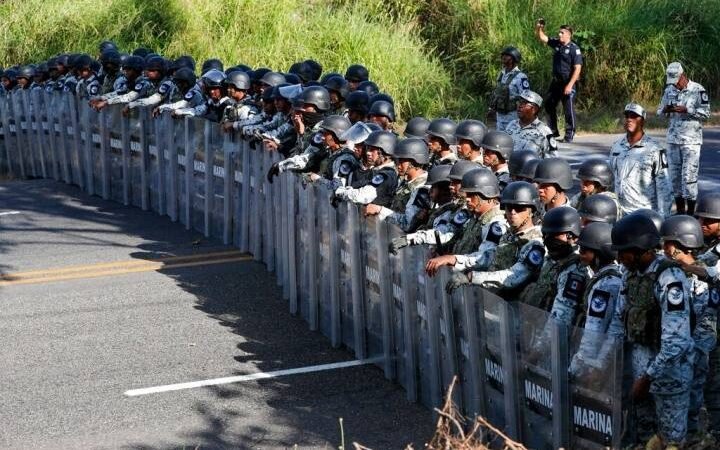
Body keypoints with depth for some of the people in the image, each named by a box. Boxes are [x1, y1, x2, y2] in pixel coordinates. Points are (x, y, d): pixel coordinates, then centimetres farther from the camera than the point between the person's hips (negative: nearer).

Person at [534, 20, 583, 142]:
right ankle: (553, 132, 23)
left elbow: (577, 68, -17)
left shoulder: (574, 49, -13)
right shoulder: (556, 43, 5)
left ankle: (569, 135, 5)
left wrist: (570, 85, -22)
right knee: (549, 105, 12)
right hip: (556, 81, 8)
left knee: (568, 109, -3)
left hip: (568, 83, -7)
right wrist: (539, 28, -8)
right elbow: (542, 37, 13)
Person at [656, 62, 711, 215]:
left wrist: (686, 110, -18)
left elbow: (705, 113, -8)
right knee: (675, 175, 8)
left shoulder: (698, 90, -6)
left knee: (689, 175, -9)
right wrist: (666, 110, -6)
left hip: (691, 140, -5)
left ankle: (691, 212, -3)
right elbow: (660, 112, 17)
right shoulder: (669, 91, 10)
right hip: (673, 139, 5)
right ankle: (680, 210, 18)